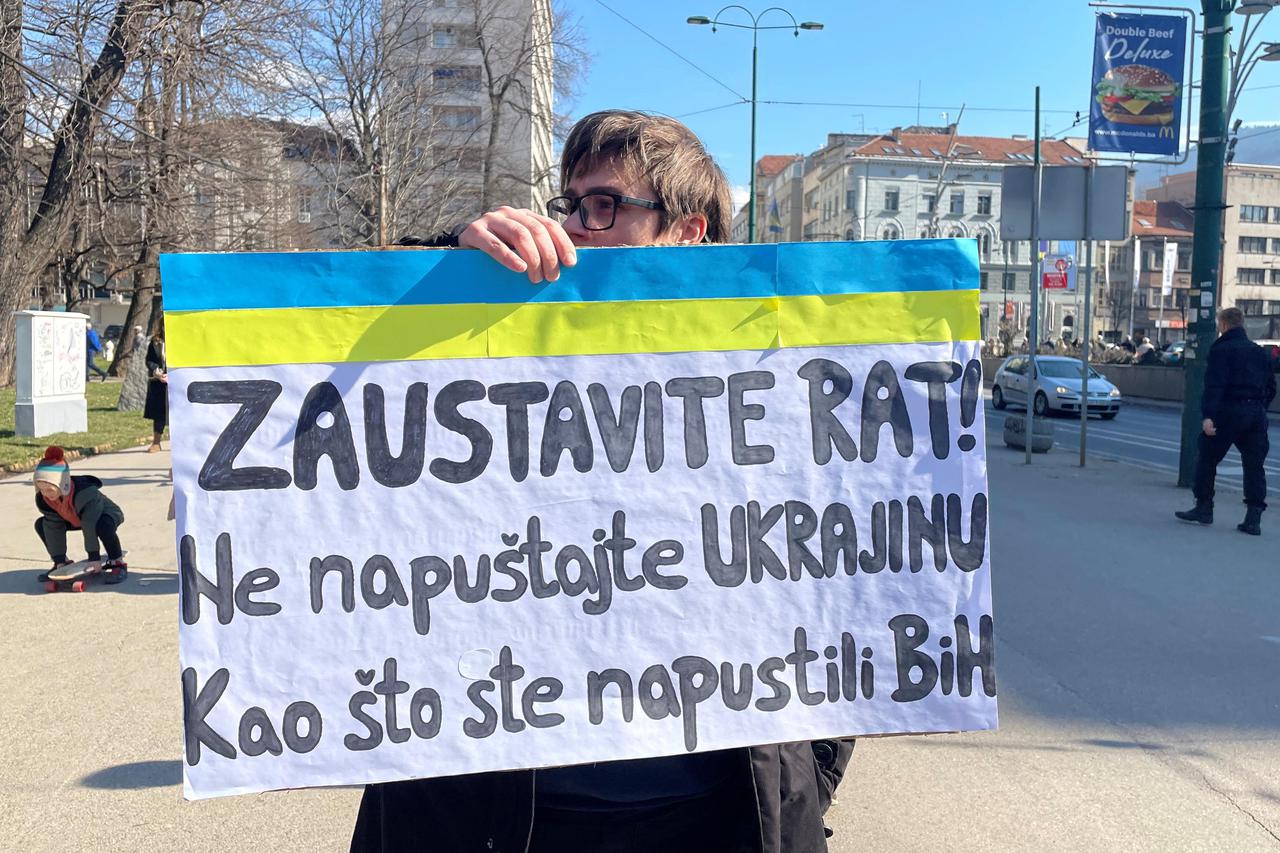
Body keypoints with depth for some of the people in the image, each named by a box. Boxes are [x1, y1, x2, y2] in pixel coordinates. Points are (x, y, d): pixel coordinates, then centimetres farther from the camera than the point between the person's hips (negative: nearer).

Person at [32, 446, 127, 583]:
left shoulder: (87, 493, -41)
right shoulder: (42, 499, -21)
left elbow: (90, 527, -36)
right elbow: (53, 529, -14)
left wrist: (94, 558, -30)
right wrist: (59, 561, -13)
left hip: (108, 514, -7)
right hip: (77, 519, 7)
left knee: (103, 526, -41)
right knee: (41, 524, -7)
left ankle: (118, 563, -21)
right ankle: (63, 564, 7)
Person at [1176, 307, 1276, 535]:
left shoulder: (1221, 349, -4)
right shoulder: (1260, 352, 16)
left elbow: (1214, 385, -15)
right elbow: (1271, 387, 18)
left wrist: (1208, 415, -20)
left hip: (1228, 412, -6)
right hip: (1256, 414, 6)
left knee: (1207, 459, 8)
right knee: (1254, 465, 7)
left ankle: (1203, 507, 11)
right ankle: (1253, 518, 3)